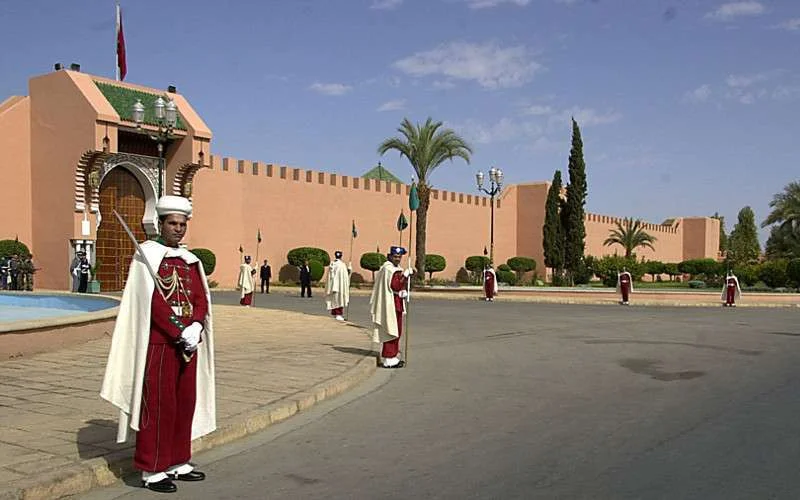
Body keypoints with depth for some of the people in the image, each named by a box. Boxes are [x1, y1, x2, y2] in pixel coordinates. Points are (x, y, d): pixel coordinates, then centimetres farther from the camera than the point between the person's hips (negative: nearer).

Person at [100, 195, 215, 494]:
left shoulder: (190, 260, 12)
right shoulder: (147, 255, -6)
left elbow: (201, 299, 6)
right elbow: (152, 302, -15)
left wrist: (195, 327, -12)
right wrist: (180, 332, -18)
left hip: (188, 343, 7)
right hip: (159, 343, -6)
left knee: (185, 404, 11)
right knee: (158, 405, -1)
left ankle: (178, 463, 23)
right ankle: (152, 471, 9)